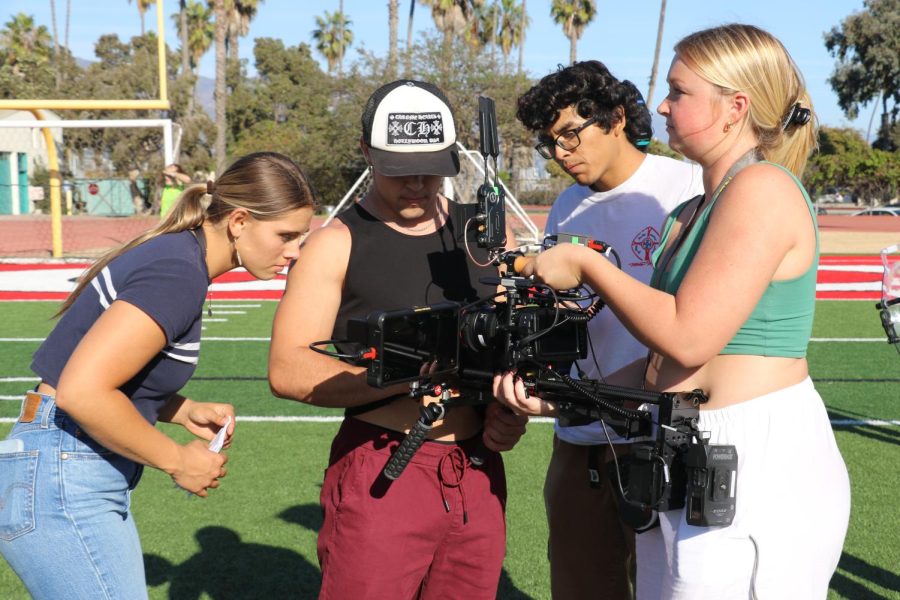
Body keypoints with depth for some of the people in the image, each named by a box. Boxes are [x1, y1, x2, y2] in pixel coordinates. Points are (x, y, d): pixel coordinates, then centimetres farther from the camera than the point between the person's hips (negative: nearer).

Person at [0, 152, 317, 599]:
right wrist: (177, 460, -15)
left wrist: (185, 411, 4)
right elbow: (81, 391, -27)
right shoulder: (178, 274, -19)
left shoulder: (173, 254, 11)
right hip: (62, 486, -10)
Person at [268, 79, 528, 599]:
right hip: (381, 477, -4)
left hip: (480, 473, 5)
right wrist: (400, 375, -24)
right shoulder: (338, 243, -3)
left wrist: (512, 409, -1)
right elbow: (288, 370, -11)